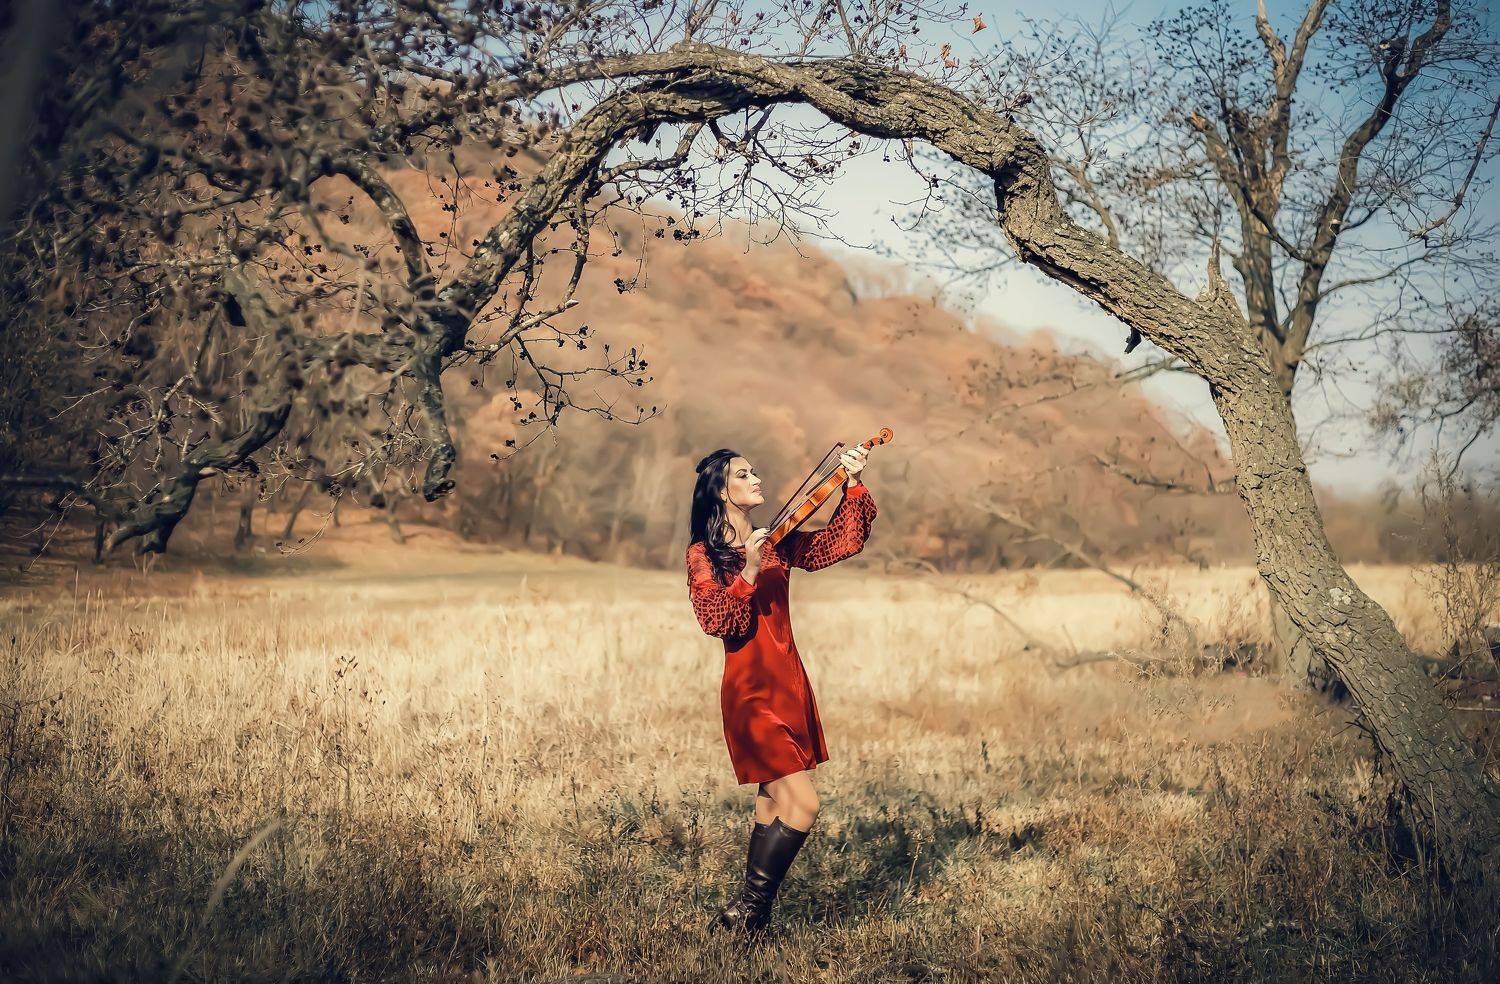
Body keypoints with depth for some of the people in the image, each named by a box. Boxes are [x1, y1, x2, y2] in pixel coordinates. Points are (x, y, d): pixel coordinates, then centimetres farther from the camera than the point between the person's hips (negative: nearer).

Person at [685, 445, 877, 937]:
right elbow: (718, 621, -18)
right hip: (750, 691, -7)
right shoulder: (703, 555, -5)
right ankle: (745, 908, 1)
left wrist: (853, 487, -7)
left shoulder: (778, 544, 11)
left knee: (774, 804, 12)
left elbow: (843, 541, 5)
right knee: (802, 804, -14)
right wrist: (748, 573, -29)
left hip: (790, 685, 7)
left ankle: (752, 914, 23)